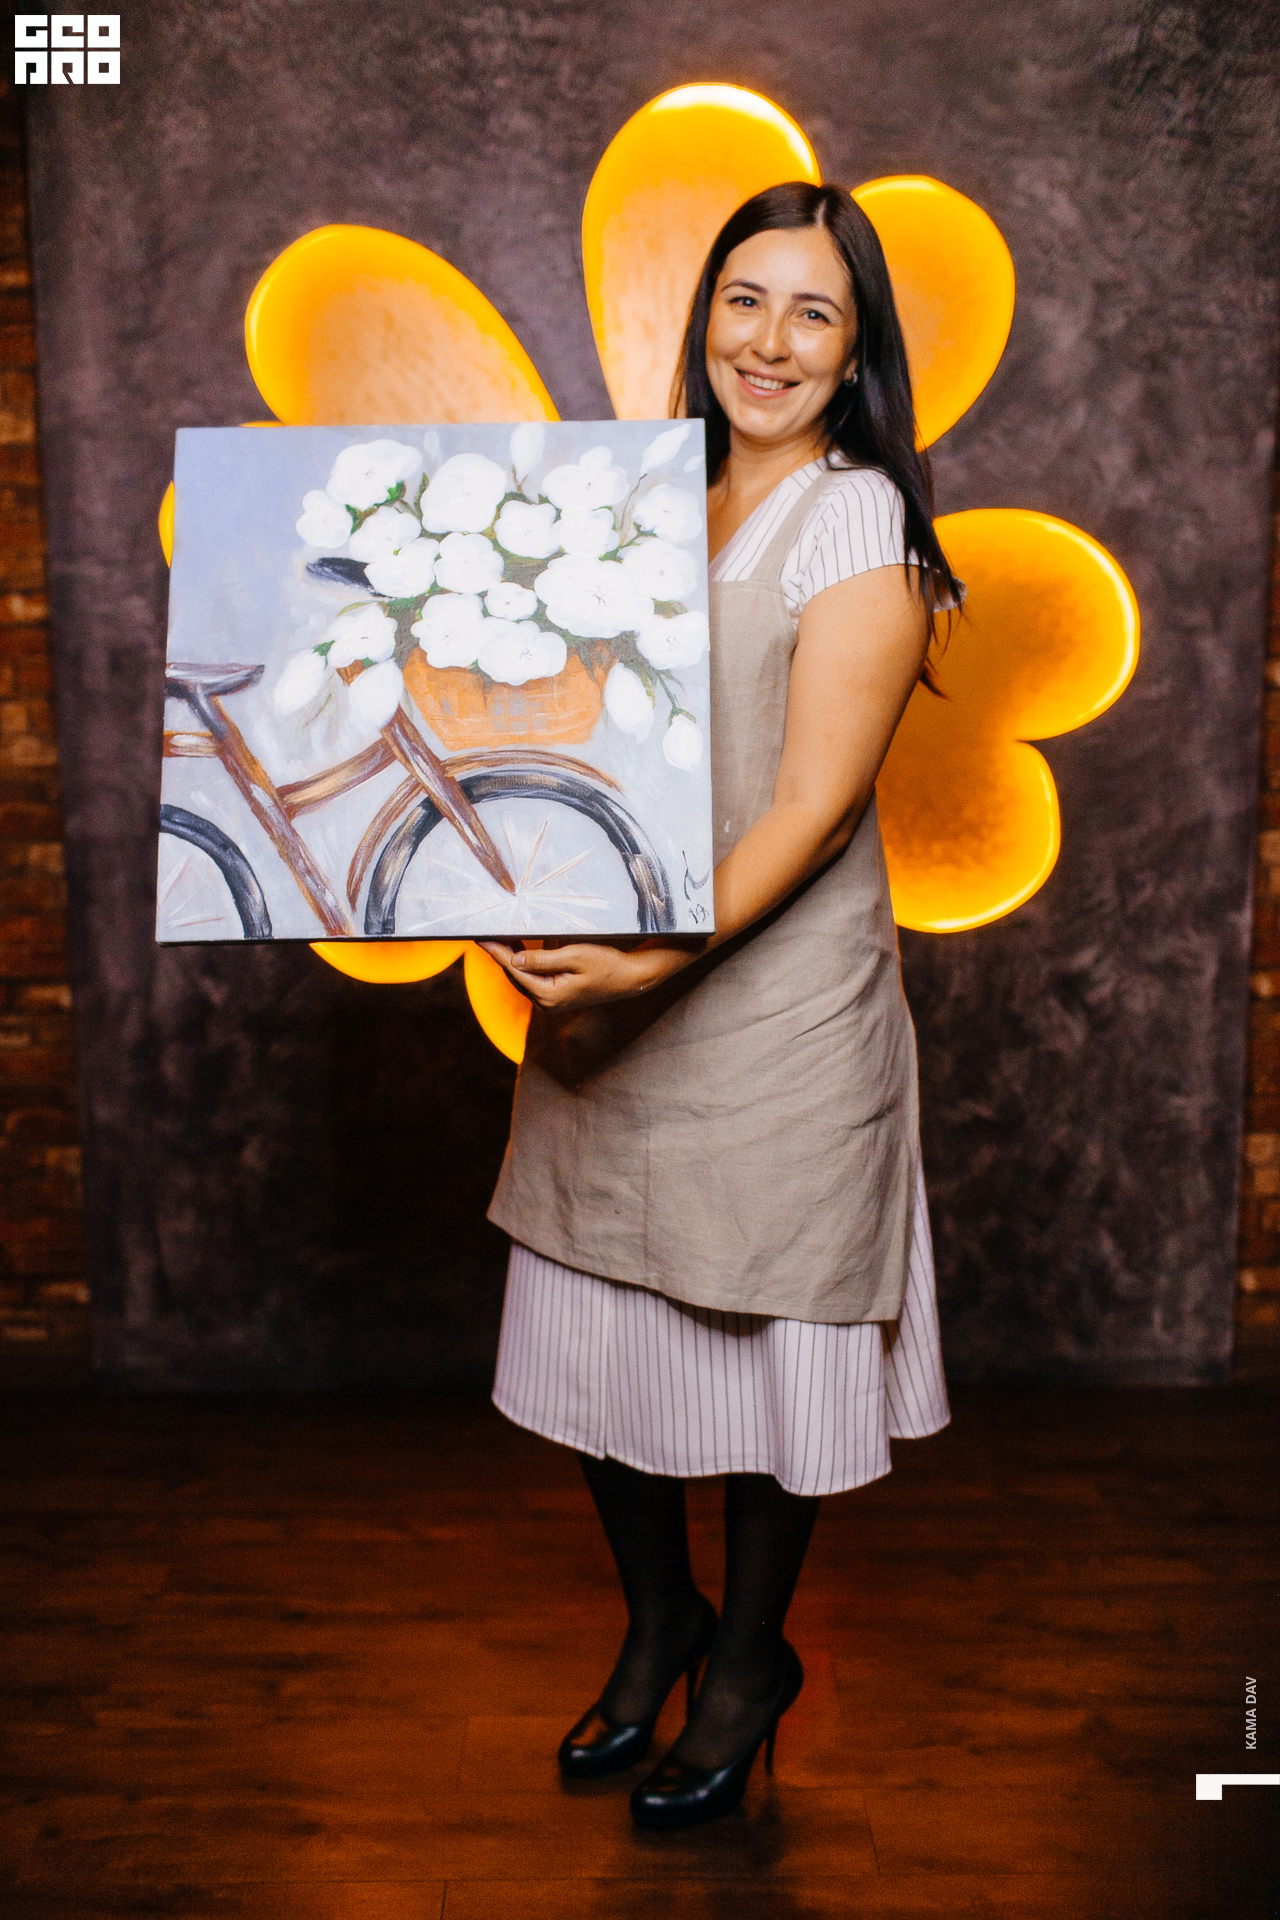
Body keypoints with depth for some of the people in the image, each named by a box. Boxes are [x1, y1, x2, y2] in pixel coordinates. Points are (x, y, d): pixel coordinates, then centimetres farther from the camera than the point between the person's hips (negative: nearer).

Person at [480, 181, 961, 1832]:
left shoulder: (856, 517, -6)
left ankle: (748, 1661, 34)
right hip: (606, 987, 6)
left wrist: (656, 958, -24)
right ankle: (655, 1621, 39)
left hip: (775, 1000, -6)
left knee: (758, 1339, 8)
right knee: (593, 1326, 12)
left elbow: (814, 804, -15)